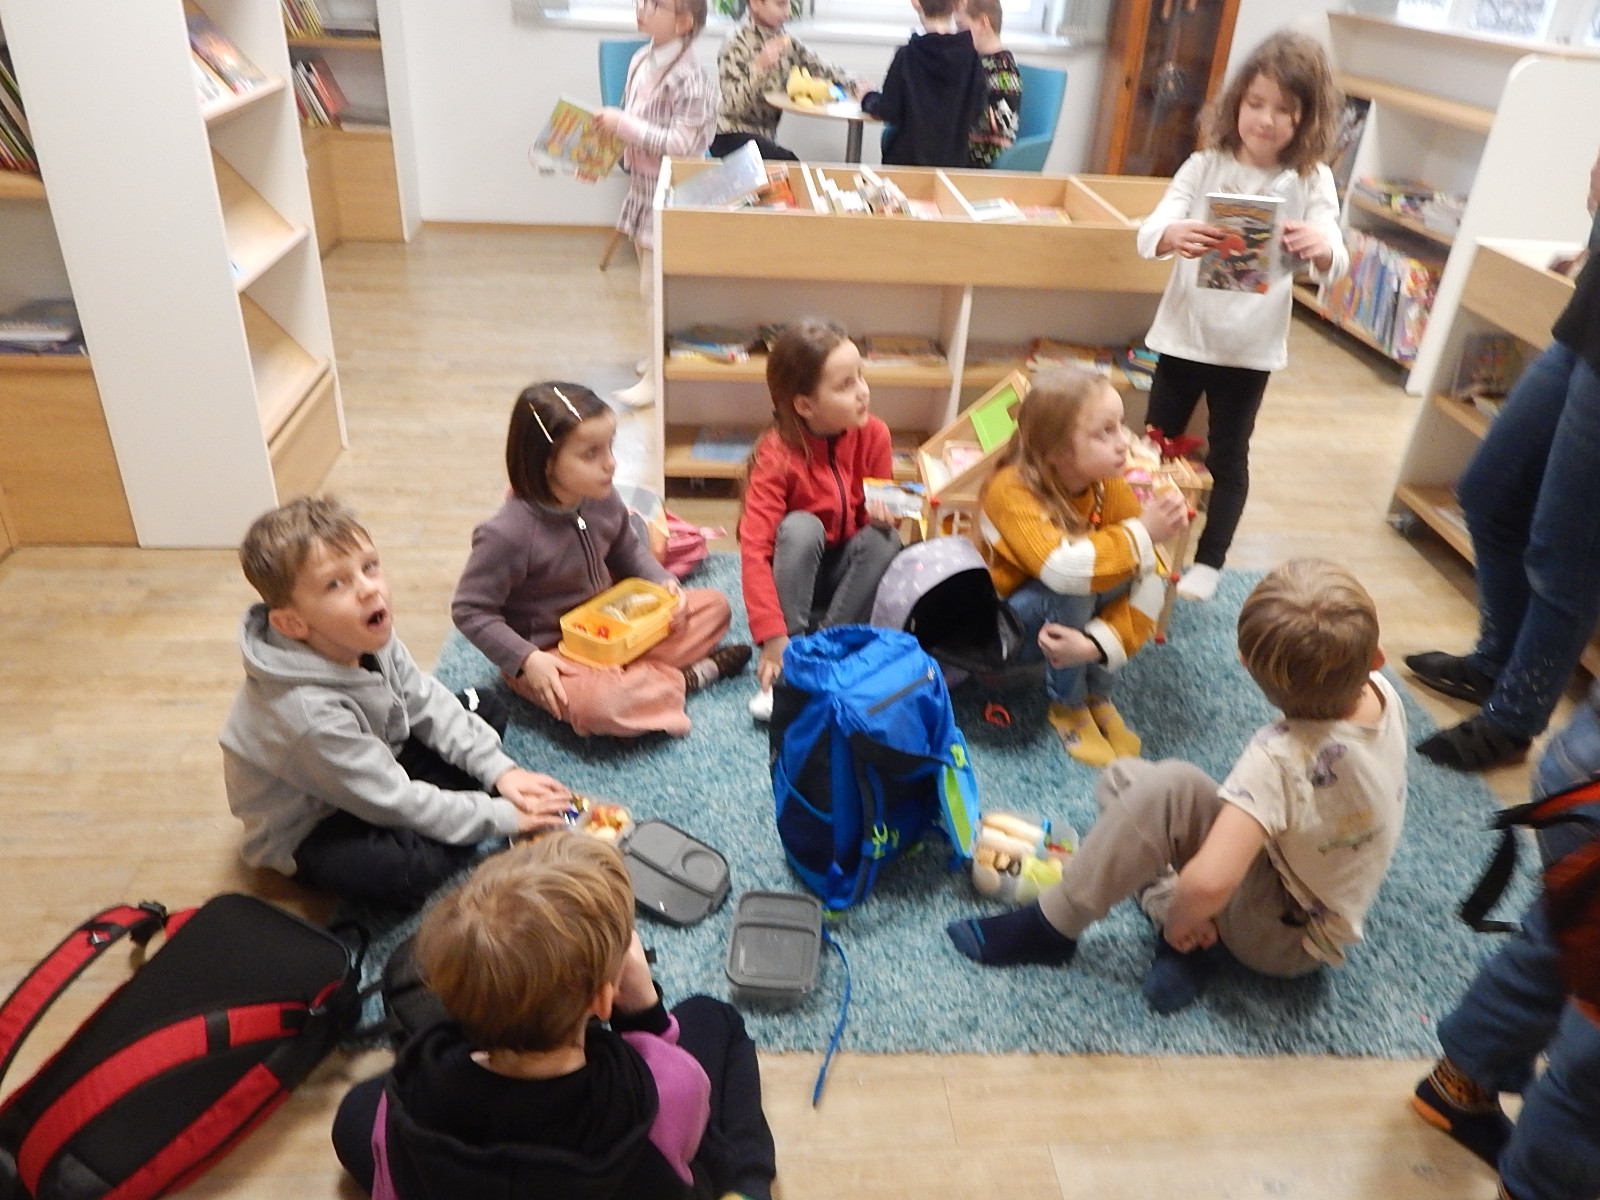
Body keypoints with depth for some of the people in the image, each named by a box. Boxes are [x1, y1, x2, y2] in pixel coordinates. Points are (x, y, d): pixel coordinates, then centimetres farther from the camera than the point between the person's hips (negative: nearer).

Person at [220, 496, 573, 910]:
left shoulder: (369, 639, -17)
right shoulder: (308, 713, -38)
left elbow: (427, 702, -2)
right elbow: (396, 804, -30)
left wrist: (500, 769, -10)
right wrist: (501, 817, -23)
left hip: (375, 767, 8)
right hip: (309, 832, -8)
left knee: (486, 708, 6)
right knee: (409, 869, -36)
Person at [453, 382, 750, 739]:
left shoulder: (603, 499, -9)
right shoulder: (507, 534, -28)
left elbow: (628, 550, 11)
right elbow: (469, 610, -19)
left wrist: (665, 584, -5)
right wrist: (527, 660, -26)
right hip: (550, 652, -7)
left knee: (714, 605, 3)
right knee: (596, 704, -38)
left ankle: (622, 674, -11)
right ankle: (685, 677, -9)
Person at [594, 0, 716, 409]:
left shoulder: (687, 78, -21)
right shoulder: (641, 61, 5)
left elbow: (682, 145, -26)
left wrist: (624, 126, -25)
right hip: (642, 185, 8)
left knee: (657, 287, -3)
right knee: (652, 283, 17)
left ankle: (657, 377, 8)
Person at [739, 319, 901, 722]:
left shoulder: (873, 435, -15)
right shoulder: (777, 455, -27)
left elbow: (881, 506, 1)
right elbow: (754, 549, -33)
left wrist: (884, 514, -25)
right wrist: (773, 636, -41)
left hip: (846, 571, 3)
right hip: (793, 575, -3)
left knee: (884, 536, -25)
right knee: (801, 527, -32)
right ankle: (789, 663, -28)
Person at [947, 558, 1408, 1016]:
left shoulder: (1280, 758, -37)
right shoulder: (1383, 693, -15)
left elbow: (1209, 883, -44)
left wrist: (1177, 919, -21)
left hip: (1282, 940, -7)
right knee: (1123, 777, 2)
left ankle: (1050, 927, -14)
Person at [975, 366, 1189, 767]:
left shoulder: (1111, 487, -14)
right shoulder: (1011, 491, -28)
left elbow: (1146, 582, -19)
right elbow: (1063, 569, -45)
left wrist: (1098, 642, -34)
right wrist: (1141, 534, -37)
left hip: (1070, 626, 4)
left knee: (1142, 579, -23)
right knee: (1072, 593, -34)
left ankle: (1098, 695, -5)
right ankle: (1067, 705, -10)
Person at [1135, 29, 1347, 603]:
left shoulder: (1312, 181, -4)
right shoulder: (1205, 165, -3)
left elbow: (1333, 265, -15)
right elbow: (1148, 232, -15)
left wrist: (1321, 248, -40)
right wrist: (1174, 235, -39)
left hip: (1252, 345, -1)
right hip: (1184, 332, 1)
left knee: (1227, 456, 9)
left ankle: (1209, 561, 24)